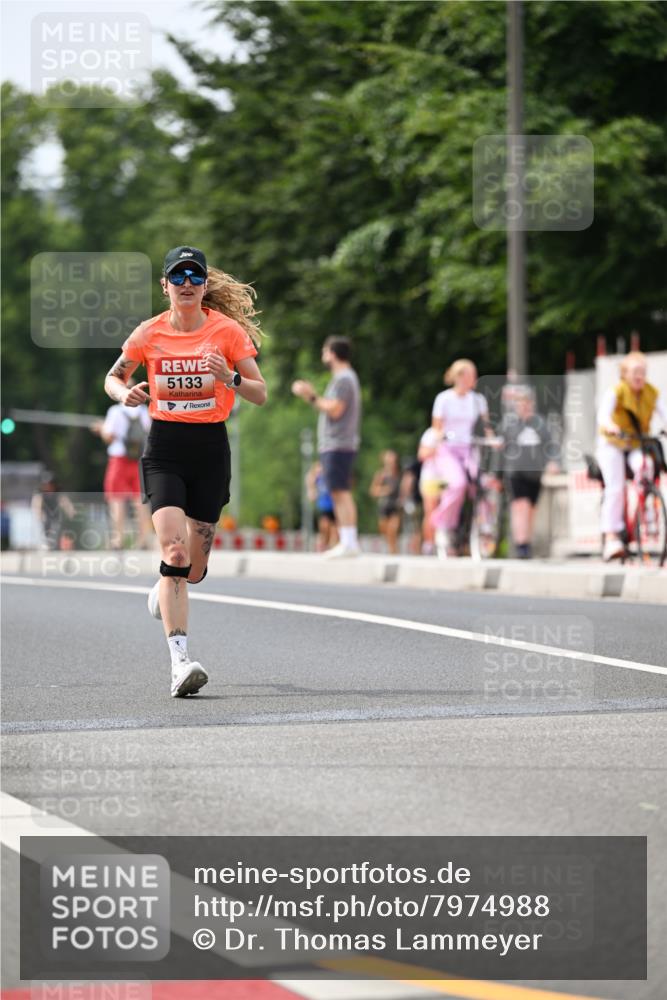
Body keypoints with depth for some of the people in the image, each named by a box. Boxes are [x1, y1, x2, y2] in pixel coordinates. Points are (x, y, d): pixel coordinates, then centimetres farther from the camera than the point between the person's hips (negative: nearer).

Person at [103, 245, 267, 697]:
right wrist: (125, 393, -8)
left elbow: (261, 394, -2)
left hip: (211, 446, 1)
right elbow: (113, 377, 15)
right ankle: (180, 660, -25)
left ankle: (164, 590, 47)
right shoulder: (148, 334, 0)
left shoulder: (228, 330, -3)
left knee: (194, 568, 8)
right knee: (174, 549, -20)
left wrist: (230, 378, -23)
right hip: (164, 447, -1)